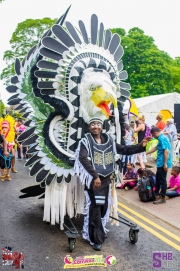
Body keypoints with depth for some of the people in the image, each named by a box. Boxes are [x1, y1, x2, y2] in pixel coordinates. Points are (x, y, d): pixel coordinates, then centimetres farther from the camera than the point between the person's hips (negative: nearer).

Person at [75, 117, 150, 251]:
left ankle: (99, 230, 34)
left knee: (104, 206, 13)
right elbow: (83, 158, -21)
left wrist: (141, 146, -4)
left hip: (106, 179, 5)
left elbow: (124, 150, 10)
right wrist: (95, 176, -28)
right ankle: (97, 238, 5)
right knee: (95, 207, -6)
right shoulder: (86, 141, -7)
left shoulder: (109, 141, 7)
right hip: (93, 179, -5)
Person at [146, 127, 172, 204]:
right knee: (158, 178, 20)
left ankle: (162, 198, 8)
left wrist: (165, 164, -23)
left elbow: (166, 151, -24)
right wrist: (146, 153, 32)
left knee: (162, 180, -1)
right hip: (160, 163, 10)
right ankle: (156, 194, 33)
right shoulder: (161, 138, 15)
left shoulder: (162, 138, -17)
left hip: (162, 164, -10)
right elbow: (156, 147, 27)